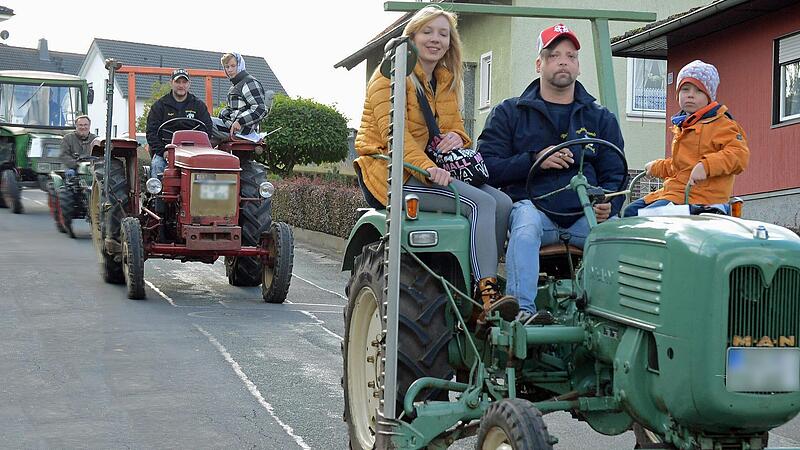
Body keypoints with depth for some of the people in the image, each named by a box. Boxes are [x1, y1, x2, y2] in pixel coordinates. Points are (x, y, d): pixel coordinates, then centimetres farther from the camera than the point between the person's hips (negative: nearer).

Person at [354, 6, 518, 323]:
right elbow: (392, 132, -16)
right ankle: (488, 297, -34)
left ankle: (481, 290, -20)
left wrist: (456, 136, -2)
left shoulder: (446, 81, 22)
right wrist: (426, 167, -31)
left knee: (503, 203, -15)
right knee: (480, 202, -27)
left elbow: (456, 127, 25)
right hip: (392, 174, -8)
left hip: (431, 173, 8)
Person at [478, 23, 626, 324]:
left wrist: (608, 206, -9)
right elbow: (487, 166, 2)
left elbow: (615, 175, 15)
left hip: (586, 215, 2)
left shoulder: (601, 119, 20)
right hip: (533, 206, -2)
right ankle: (522, 310, -43)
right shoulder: (509, 113, 13)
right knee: (526, 222, -37)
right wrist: (534, 160, -13)